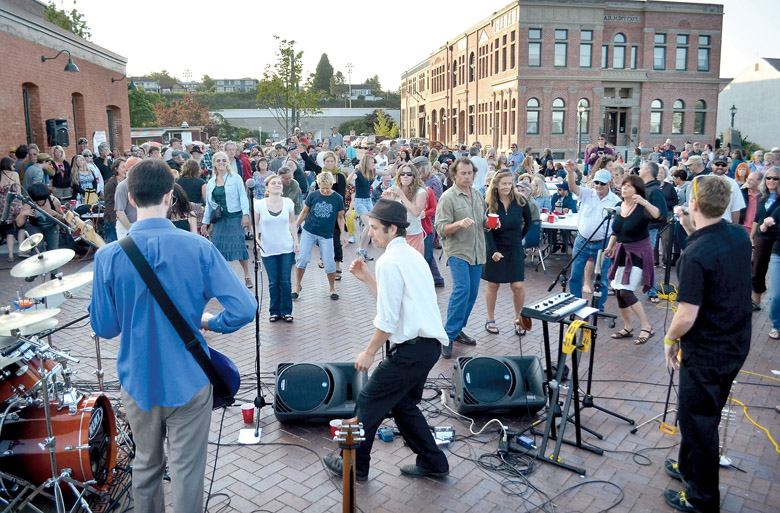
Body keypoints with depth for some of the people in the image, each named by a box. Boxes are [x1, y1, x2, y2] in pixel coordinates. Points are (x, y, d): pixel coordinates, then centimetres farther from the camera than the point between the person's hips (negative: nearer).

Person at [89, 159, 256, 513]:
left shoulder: (107, 256, -12)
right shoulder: (198, 248, -16)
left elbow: (104, 327, -3)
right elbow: (244, 309, -19)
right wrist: (209, 322, -1)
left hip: (139, 381, 2)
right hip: (188, 380, -2)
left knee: (146, 464, 23)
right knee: (187, 470, 12)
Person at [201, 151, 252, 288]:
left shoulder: (235, 178, 2)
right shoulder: (211, 182, 14)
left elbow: (243, 197, -3)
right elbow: (208, 204, 18)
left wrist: (245, 214, -14)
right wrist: (205, 222, 16)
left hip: (235, 217, -4)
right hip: (219, 220, 4)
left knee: (239, 245, -8)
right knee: (218, 248, -1)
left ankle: (247, 276, 3)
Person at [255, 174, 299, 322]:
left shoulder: (288, 203, 1)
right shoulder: (259, 204, -5)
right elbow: (254, 225, 1)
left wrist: (296, 241, 3)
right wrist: (256, 238, -16)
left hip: (287, 249, 1)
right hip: (268, 249, -1)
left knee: (285, 281, 3)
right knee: (273, 282, 5)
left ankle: (286, 311, 15)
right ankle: (274, 311, 20)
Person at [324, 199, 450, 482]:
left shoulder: (389, 261, -15)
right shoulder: (412, 255, 14)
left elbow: (387, 319, -17)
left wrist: (369, 352, -7)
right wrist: (367, 278, 16)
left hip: (411, 349, -9)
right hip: (430, 344, 10)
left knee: (369, 402, 6)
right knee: (403, 404, 23)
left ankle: (355, 466, 22)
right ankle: (432, 463, 30)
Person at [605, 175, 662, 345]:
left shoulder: (642, 209, -15)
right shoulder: (619, 207, 5)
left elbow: (658, 215, -36)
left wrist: (644, 202, -48)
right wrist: (610, 247, 10)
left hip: (638, 254, -7)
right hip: (622, 253, 7)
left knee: (626, 291, -16)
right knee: (618, 291, 9)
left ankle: (647, 327, -1)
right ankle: (627, 328, 25)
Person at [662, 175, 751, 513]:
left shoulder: (695, 256, -28)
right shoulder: (739, 236, -3)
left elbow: (687, 316, -26)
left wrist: (670, 339, -8)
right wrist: (692, 230, 7)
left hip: (705, 353, -8)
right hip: (736, 345, 8)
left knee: (698, 421, 9)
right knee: (704, 414, 25)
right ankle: (689, 467, 45)